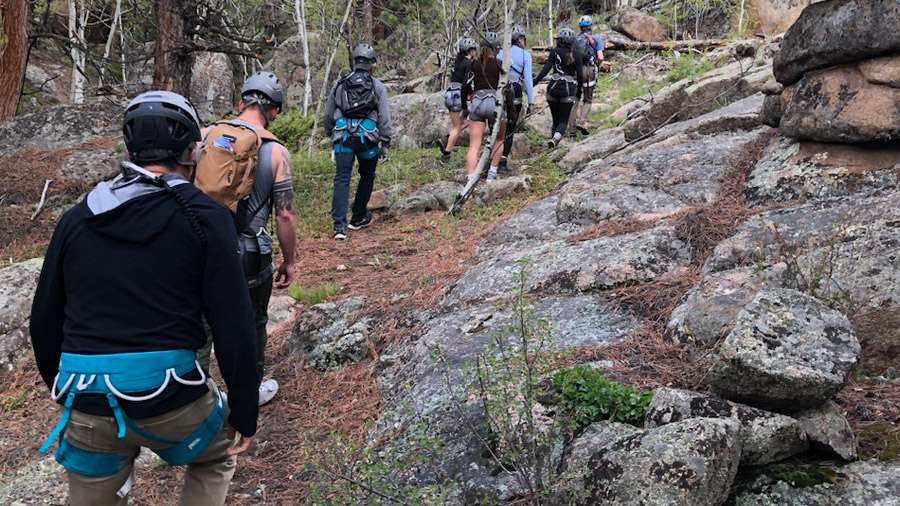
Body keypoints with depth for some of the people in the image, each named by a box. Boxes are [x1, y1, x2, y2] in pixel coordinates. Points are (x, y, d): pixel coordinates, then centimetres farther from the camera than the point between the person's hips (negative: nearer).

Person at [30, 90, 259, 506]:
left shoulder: (76, 218, 7)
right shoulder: (205, 217, -5)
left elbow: (45, 321, 13)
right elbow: (234, 327, -9)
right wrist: (244, 413, 1)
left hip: (87, 406, 3)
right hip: (170, 397, -3)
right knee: (217, 455, 28)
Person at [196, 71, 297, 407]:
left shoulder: (204, 136, -2)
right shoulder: (276, 152, -10)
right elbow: (285, 215, -9)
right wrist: (289, 262, 3)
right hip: (249, 255, -2)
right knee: (252, 325, 18)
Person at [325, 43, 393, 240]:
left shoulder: (340, 85, 13)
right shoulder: (378, 86, 5)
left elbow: (328, 116, 16)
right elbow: (384, 117, -2)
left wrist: (333, 135, 30)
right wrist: (385, 143, 2)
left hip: (343, 137, 1)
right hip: (368, 137, -1)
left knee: (342, 179, -1)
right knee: (367, 176, 18)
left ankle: (340, 226, -12)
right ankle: (358, 218, 26)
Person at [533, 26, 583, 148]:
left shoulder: (555, 52, 1)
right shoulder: (576, 55, 5)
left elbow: (546, 69, -10)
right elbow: (579, 74, 3)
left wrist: (534, 82, -10)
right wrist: (579, 90, 15)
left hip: (554, 88, 0)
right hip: (569, 90, 0)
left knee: (556, 119, 15)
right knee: (563, 121, 0)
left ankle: (554, 139, 18)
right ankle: (555, 138, -26)